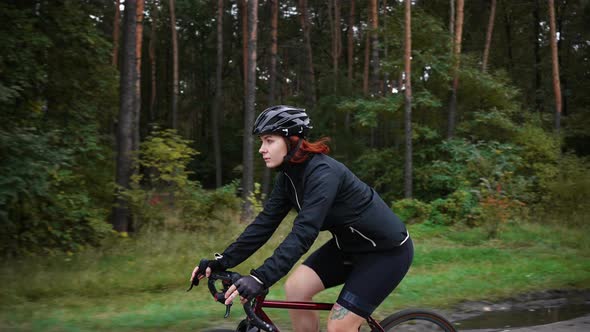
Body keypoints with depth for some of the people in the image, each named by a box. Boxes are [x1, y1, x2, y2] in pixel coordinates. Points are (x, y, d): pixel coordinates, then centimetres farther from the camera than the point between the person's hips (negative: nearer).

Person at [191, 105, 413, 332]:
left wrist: (261, 278, -46)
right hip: (350, 244, 8)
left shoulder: (322, 173, -29)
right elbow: (265, 222, -4)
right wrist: (222, 262, -11)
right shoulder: (288, 175, -3)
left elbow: (304, 232, -39)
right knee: (296, 288, -5)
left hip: (387, 250, -8)